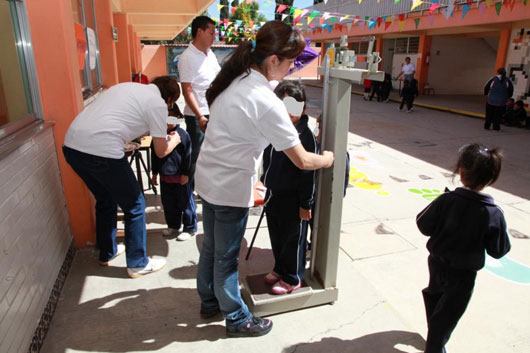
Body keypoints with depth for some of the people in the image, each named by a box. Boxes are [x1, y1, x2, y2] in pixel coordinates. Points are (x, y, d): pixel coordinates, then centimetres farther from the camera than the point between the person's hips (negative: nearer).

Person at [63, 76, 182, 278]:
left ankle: (107, 254, 43)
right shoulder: (158, 103, 0)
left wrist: (152, 129, 43)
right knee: (135, 206, 10)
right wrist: (174, 141, 27)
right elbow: (161, 151, 7)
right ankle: (137, 264, 23)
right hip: (101, 151, -8)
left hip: (71, 144, 9)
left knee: (105, 200, 27)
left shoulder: (127, 87, 22)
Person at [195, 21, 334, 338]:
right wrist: (329, 158, 0)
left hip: (208, 179, 8)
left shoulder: (235, 80, 1)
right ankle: (237, 320, 33)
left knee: (211, 247, 23)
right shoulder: (266, 103, -24)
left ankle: (209, 302, 44)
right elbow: (302, 161, -20)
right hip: (231, 189, -8)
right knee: (227, 257, 10)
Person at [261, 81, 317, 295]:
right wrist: (266, 182, 22)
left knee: (293, 239, 10)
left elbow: (308, 172, -18)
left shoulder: (304, 135, -20)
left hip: (292, 199, -7)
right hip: (273, 193, 7)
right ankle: (279, 268, 44)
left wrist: (306, 203, -16)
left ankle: (292, 279, 29)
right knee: (276, 236, 22)